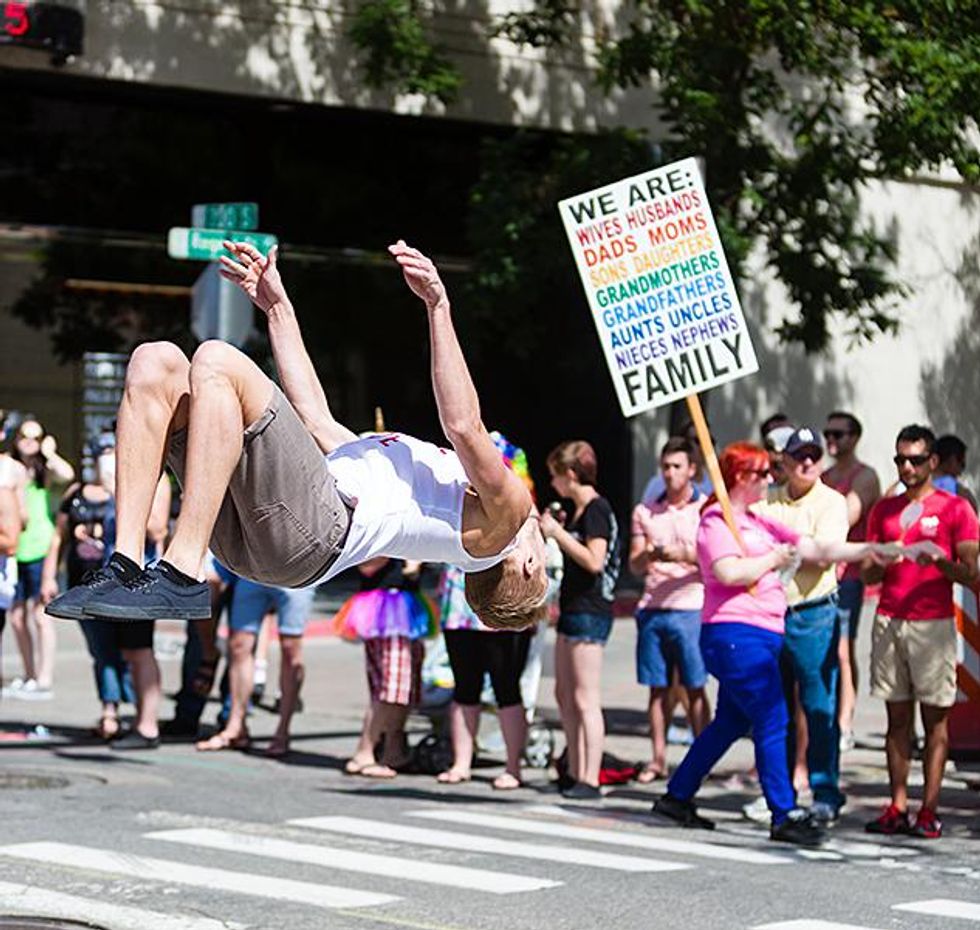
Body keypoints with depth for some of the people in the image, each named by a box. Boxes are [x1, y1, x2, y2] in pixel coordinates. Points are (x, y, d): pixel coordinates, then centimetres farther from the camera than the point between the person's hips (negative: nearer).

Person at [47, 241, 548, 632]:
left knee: (217, 361, -23)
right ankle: (126, 567, -17)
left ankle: (180, 578, -31)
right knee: (154, 363, -7)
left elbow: (464, 426, -1)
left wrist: (439, 306, -5)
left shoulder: (502, 516, 18)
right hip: (246, 527, 8)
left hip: (313, 529, -8)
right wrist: (278, 307, 39)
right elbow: (317, 418, 42)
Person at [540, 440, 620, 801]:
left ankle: (590, 781, -7)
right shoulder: (579, 509, 16)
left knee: (585, 699, -9)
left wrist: (557, 531, -18)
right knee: (564, 694, 14)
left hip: (590, 611, -11)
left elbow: (594, 560, -22)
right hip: (573, 608, 11)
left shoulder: (596, 508, -13)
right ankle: (575, 774, 21)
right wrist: (550, 531, 15)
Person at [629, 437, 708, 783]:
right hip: (652, 608, 3)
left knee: (695, 688, -2)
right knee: (657, 687, 4)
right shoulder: (645, 511, 14)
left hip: (690, 608, -3)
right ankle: (658, 758, 10)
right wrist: (649, 555, -12)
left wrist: (686, 556, -17)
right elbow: (635, 566, 10)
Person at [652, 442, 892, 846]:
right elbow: (728, 572, -23)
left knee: (731, 723, 14)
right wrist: (773, 559, -9)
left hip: (762, 634, 10)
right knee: (773, 722, -12)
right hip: (736, 634, -10)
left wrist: (869, 550, 10)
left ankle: (677, 797, 23)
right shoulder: (716, 520, -7)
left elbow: (817, 549, 17)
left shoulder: (757, 522, 20)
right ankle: (785, 816, -12)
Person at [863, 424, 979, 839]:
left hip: (933, 623, -4)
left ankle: (929, 810, -4)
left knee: (935, 716, -3)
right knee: (897, 715, 2)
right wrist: (879, 562, -6)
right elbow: (868, 576, 16)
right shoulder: (883, 510, 15)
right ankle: (897, 807, 2)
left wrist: (939, 560, -19)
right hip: (888, 620, 4)